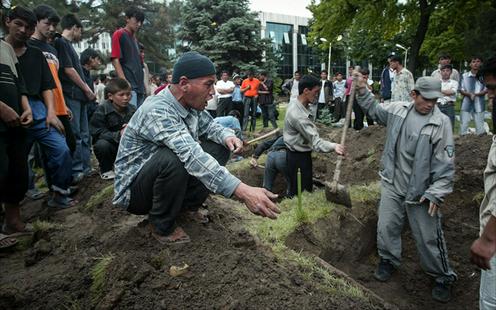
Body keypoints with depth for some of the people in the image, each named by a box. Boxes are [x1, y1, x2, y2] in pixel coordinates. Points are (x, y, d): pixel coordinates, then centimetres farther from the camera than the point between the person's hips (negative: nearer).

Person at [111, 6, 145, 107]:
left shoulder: (135, 39, 22)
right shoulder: (119, 34, 0)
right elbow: (115, 60, -8)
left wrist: (144, 85, 14)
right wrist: (124, 82, -18)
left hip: (139, 86, 8)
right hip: (129, 86, -8)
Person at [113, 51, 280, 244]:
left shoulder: (190, 104, -6)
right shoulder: (158, 111, -31)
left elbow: (209, 125, 11)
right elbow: (191, 156, -44)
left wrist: (227, 136, -14)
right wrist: (242, 191, -52)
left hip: (163, 175, 7)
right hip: (133, 190, -7)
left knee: (220, 147, -4)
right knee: (173, 159, -37)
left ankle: (187, 204, 7)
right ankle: (162, 226, -11)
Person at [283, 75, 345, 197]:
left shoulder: (295, 103, 1)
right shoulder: (298, 115, -31)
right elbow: (315, 141, -36)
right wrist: (333, 146, -50)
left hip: (301, 153, 10)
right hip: (298, 156, -10)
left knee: (306, 187, 20)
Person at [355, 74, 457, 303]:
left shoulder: (441, 122, -14)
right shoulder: (397, 109, -3)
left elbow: (446, 164, -13)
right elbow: (374, 109, 18)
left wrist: (436, 193, -16)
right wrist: (363, 90, 8)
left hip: (421, 192, -3)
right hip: (392, 185, 3)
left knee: (429, 237, 7)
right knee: (386, 227, 12)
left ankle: (443, 277, 30)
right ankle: (388, 260, 39)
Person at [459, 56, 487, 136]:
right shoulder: (464, 76, 4)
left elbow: (486, 90, -1)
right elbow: (461, 90, 3)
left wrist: (475, 94, -17)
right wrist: (469, 94, -15)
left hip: (479, 104, -1)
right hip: (466, 103, 1)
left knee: (480, 125, 3)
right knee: (463, 124, 1)